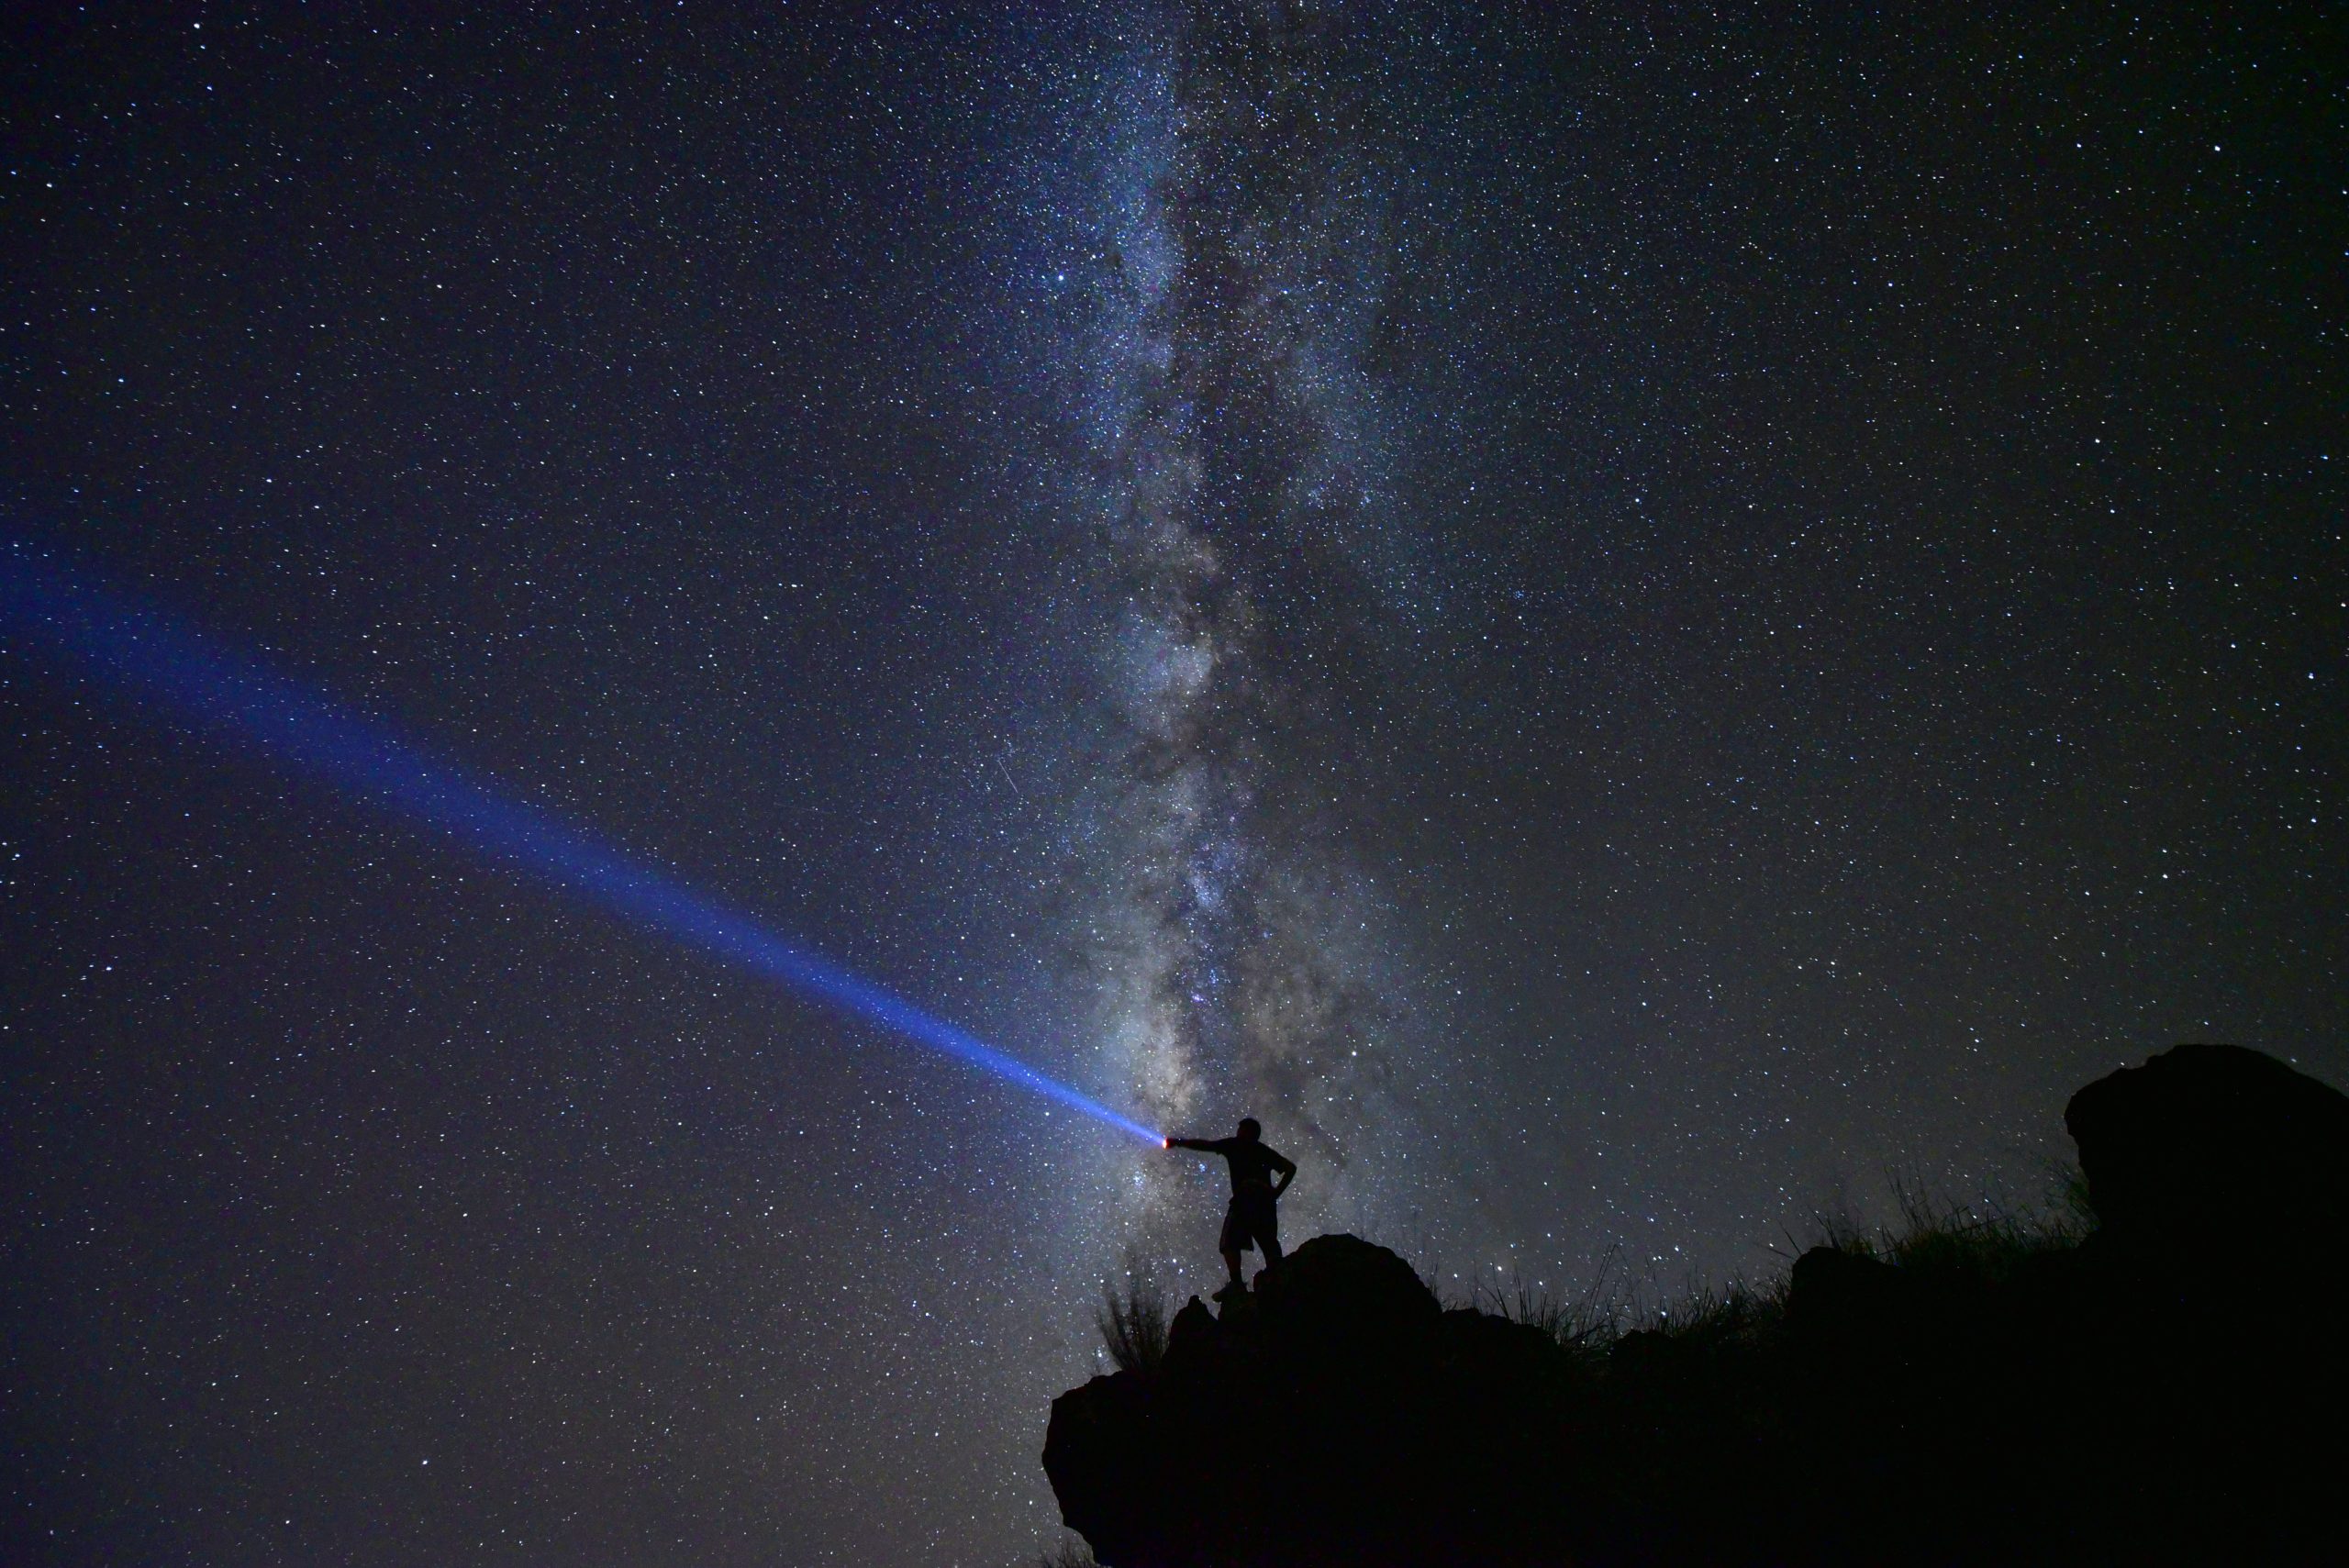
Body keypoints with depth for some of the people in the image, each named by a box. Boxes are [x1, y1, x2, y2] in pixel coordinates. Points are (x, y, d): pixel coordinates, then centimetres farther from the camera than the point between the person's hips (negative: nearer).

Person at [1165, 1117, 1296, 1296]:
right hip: (1266, 1203, 5)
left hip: (1244, 1200, -5)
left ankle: (1237, 1283, -21)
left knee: (1230, 1243, -5)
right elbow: (1290, 1168, 16)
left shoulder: (1234, 1145, 12)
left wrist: (1178, 1142, 21)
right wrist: (1276, 1192, 13)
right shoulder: (1266, 1151, 24)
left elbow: (1204, 1145, 10)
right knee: (1270, 1245, 6)